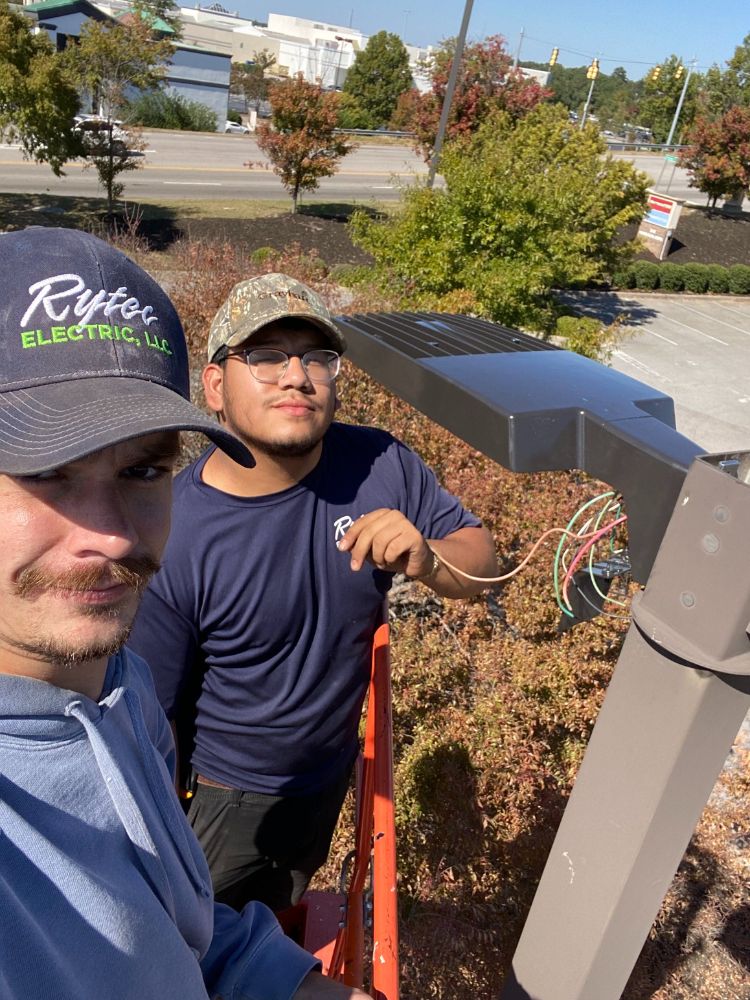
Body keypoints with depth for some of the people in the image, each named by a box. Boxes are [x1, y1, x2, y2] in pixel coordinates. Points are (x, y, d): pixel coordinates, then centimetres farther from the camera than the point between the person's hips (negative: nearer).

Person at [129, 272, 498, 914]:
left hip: (333, 769, 5)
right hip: (225, 798, -4)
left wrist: (426, 559, -29)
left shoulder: (381, 465, -18)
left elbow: (482, 559, -8)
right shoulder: (170, 539, -29)